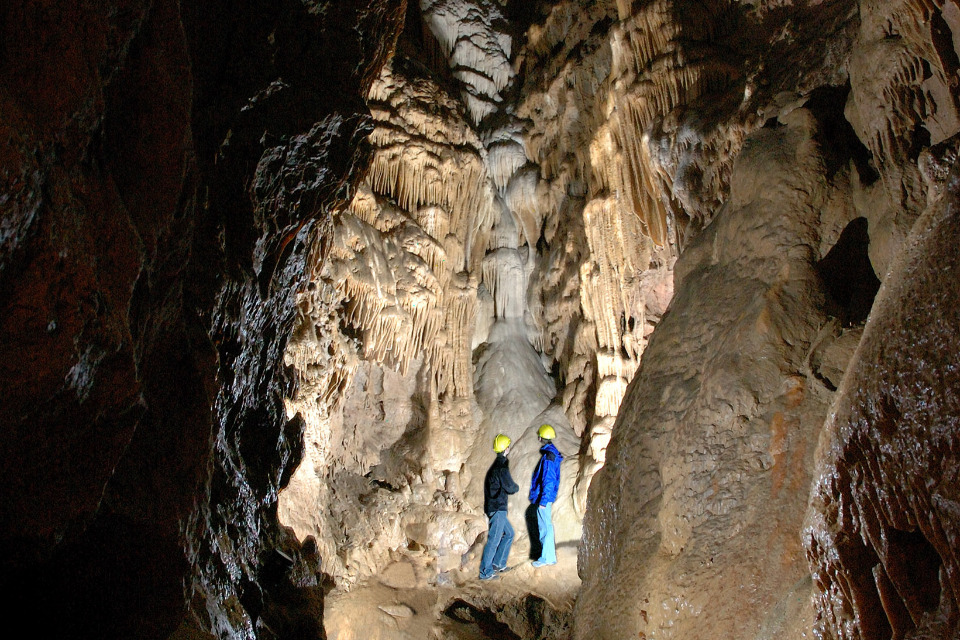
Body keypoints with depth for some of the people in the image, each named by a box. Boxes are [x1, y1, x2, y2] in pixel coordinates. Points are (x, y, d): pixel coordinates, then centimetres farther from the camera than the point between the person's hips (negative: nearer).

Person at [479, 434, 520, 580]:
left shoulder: (496, 465, 15)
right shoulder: (501, 467, -16)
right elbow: (510, 488, -14)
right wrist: (517, 487, 6)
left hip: (495, 508, 10)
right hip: (498, 509, -10)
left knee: (509, 534, 20)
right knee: (494, 539, -5)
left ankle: (498, 563, 24)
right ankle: (485, 572, -1)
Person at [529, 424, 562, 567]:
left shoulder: (548, 456, -19)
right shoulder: (551, 453, 13)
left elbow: (548, 480, -22)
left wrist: (543, 500, -21)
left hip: (544, 497, -10)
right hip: (547, 497, 10)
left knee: (545, 527, -4)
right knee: (546, 527, 16)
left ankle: (547, 558, 2)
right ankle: (549, 555, 23)